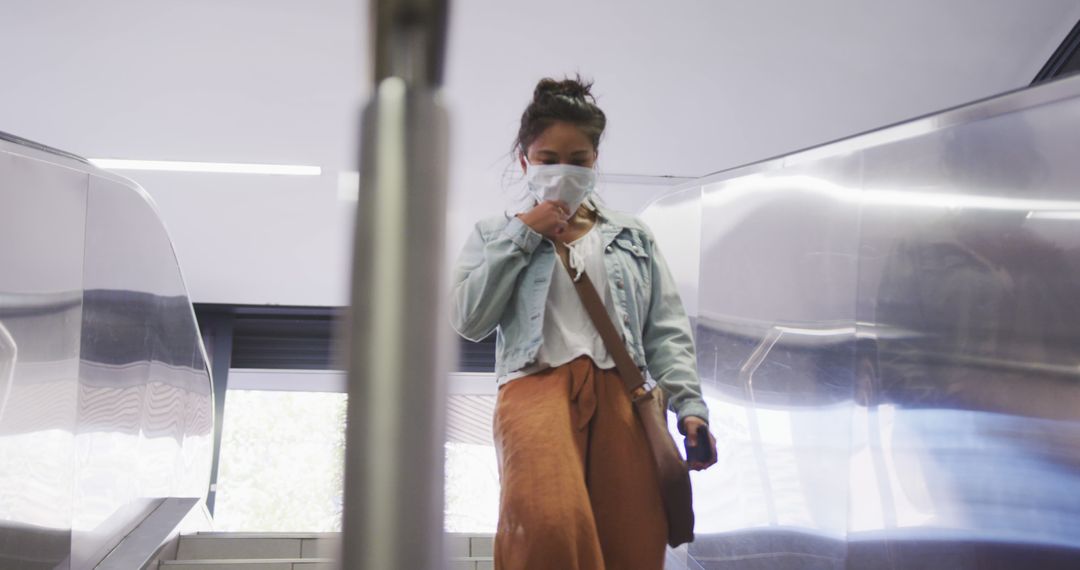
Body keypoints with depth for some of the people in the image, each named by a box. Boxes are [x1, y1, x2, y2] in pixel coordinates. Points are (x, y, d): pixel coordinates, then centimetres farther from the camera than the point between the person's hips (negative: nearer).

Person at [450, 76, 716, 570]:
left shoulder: (633, 237, 24)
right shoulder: (496, 234, 21)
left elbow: (667, 330, 17)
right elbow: (468, 320, 6)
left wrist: (689, 404, 1)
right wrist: (522, 234, 4)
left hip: (622, 394, 3)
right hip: (537, 385, -2)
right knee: (550, 527, -32)